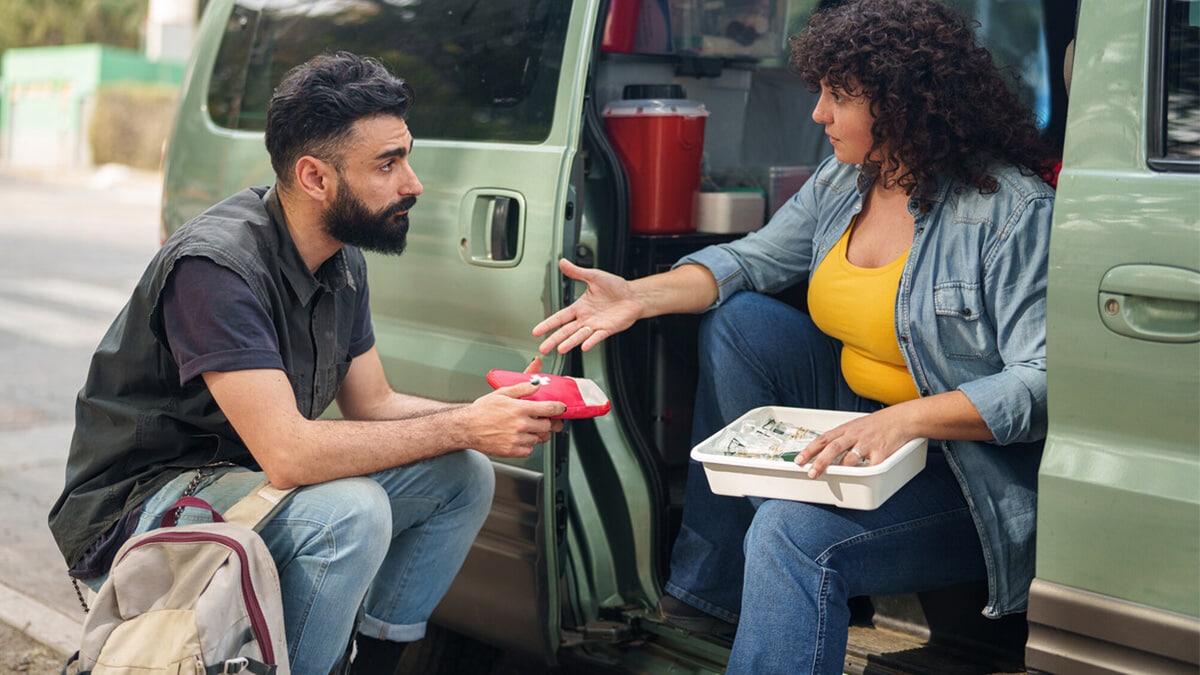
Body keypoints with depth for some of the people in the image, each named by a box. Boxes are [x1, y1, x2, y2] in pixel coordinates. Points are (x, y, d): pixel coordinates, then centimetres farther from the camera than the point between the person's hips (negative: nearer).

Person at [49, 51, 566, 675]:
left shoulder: (342, 262, 2)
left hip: (247, 478, 9)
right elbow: (287, 453, -32)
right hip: (135, 512, -9)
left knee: (464, 476, 0)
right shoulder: (215, 265, -27)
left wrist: (496, 414, -9)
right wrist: (463, 427, -25)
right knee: (350, 512, -33)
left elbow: (372, 405, 9)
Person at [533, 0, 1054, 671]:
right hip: (859, 426, 8)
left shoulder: (1015, 210, -20)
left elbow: (1044, 384, -26)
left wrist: (907, 419, -38)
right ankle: (710, 587, 2)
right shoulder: (843, 182, 4)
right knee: (737, 318, -4)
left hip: (972, 471, -8)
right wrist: (639, 296, -8)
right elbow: (752, 258, 9)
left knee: (796, 532, -31)